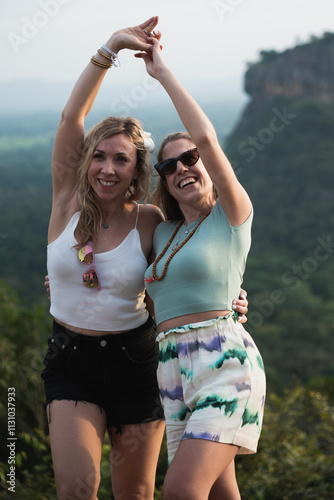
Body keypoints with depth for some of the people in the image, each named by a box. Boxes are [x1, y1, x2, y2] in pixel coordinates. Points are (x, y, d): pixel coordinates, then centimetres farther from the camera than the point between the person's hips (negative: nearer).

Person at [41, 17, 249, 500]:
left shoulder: (149, 221, -6)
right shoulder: (69, 202, -5)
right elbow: (71, 117, -14)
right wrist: (109, 49, -23)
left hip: (134, 357, 0)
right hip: (71, 357, 0)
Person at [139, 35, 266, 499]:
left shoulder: (234, 215, 0)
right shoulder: (162, 233, 18)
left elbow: (206, 136, -13)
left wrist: (163, 73, -4)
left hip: (225, 362, -7)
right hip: (174, 371, 7)